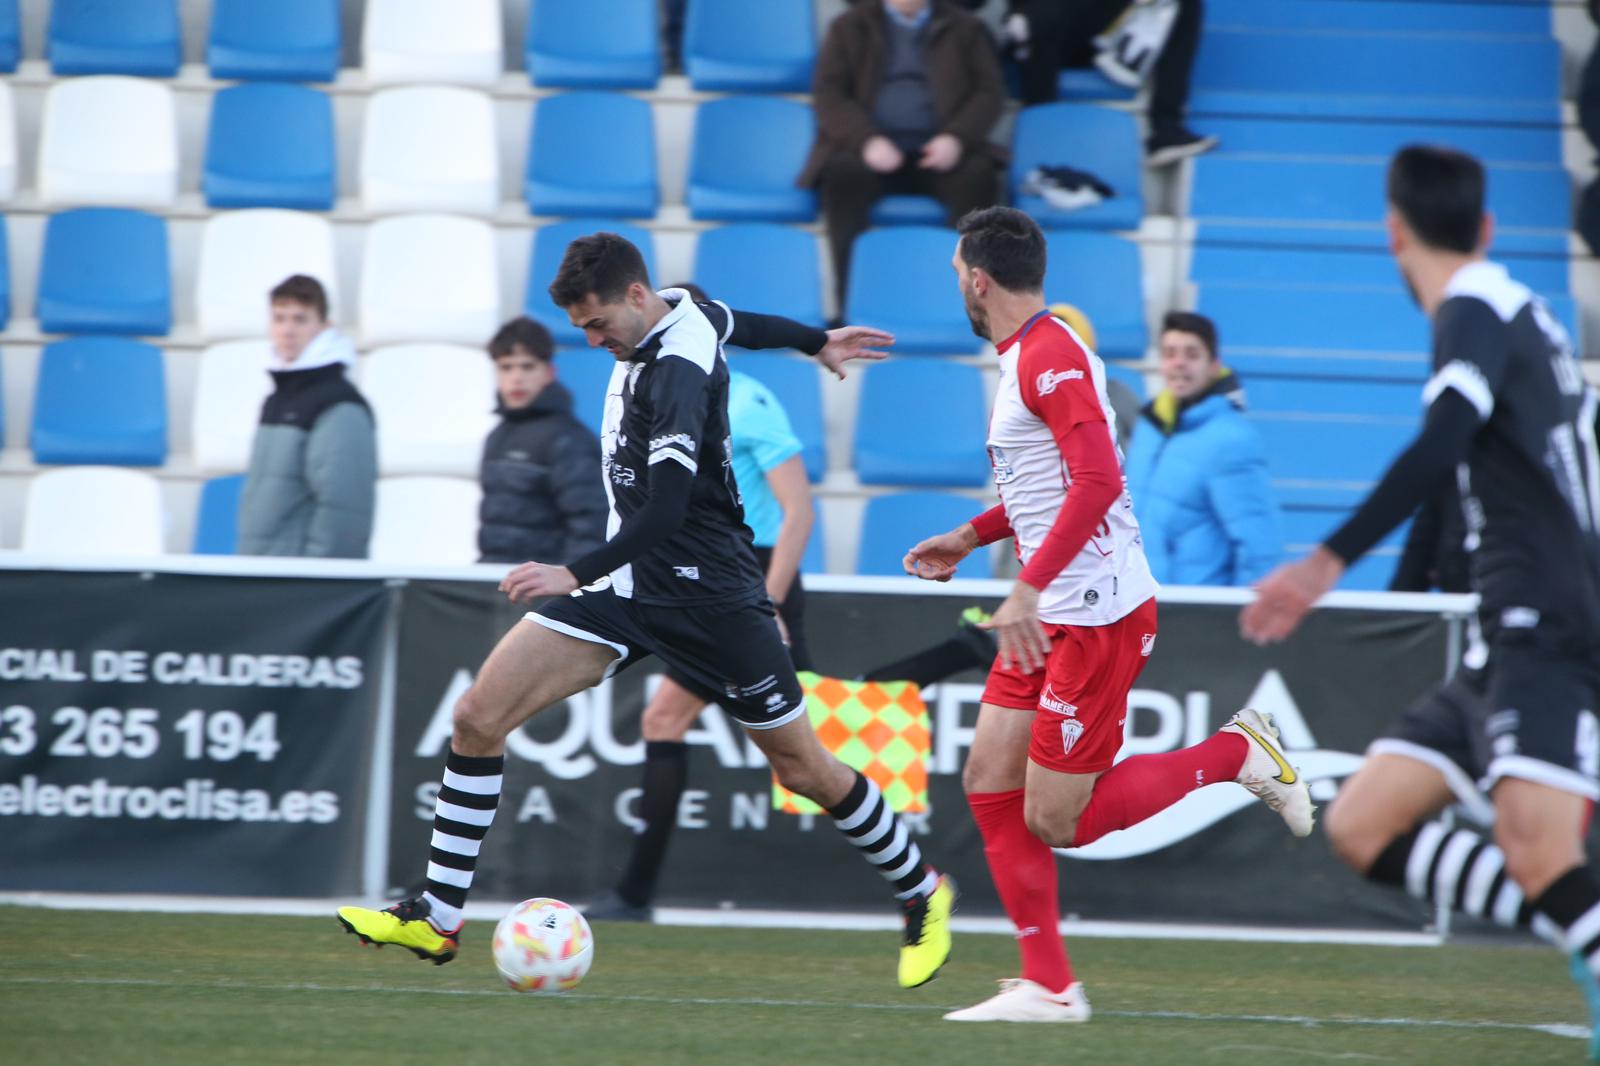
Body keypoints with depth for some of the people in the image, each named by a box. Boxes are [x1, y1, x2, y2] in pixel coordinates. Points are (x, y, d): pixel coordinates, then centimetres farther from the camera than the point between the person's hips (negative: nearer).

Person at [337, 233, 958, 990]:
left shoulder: (678, 372, -24)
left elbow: (667, 509, -32)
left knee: (804, 768, 5)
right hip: (628, 581, 8)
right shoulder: (678, 312, 1)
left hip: (705, 589, -8)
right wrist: (814, 340, 43)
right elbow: (738, 323, 24)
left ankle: (922, 897, 28)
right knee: (479, 716, -7)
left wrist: (578, 576, -39)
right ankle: (436, 919, -3)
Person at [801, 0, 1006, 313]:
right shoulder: (850, 27, 14)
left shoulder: (966, 29, 16)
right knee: (844, 175, -34)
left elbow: (990, 92, 6)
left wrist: (956, 138, -15)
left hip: (937, 150, 1)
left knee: (978, 176, -31)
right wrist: (867, 140, -17)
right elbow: (828, 93, 3)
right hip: (875, 149, -1)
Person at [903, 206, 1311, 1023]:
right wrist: (969, 538, 26)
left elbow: (1098, 480, -27)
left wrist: (1029, 589, -30)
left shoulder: (1051, 357, -16)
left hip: (1096, 616, -10)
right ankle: (1047, 986, 6)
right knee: (989, 783, 4)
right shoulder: (1026, 357, 16)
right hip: (1052, 617, 10)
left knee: (1056, 822, -7)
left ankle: (1236, 753, 6)